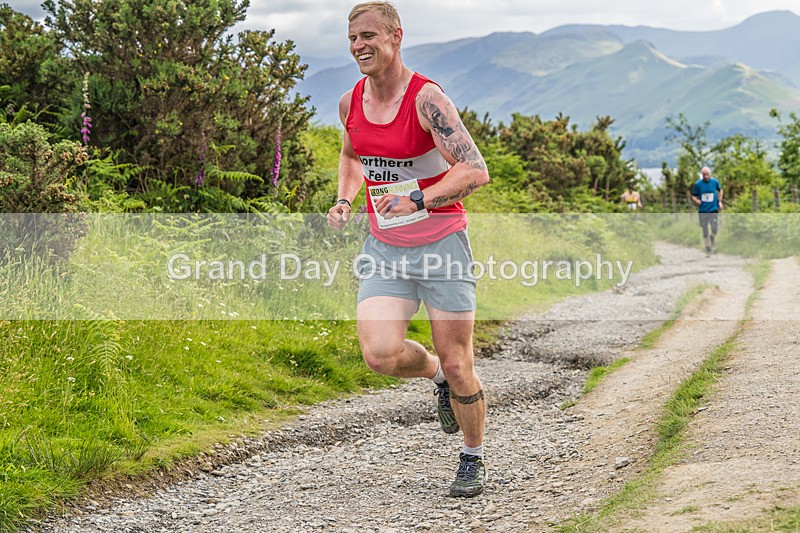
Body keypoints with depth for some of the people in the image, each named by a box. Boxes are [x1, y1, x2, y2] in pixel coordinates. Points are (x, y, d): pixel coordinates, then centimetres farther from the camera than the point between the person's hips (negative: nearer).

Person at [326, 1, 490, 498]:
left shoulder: (426, 98, -16)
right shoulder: (350, 102, 2)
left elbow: (476, 170, -23)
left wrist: (417, 201, -34)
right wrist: (344, 200, 6)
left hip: (441, 244, -4)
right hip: (384, 249, 5)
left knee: (457, 364, 1)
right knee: (381, 355, -14)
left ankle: (474, 459, 25)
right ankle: (436, 374, 21)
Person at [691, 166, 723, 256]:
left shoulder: (715, 182, -1)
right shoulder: (697, 184, -5)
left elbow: (720, 190, 18)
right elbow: (693, 196, 3)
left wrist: (720, 201, 9)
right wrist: (696, 200, -19)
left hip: (713, 209, 0)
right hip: (703, 210, 0)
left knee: (714, 230, -7)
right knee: (705, 231, 3)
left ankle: (712, 242, 25)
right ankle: (708, 248, 18)